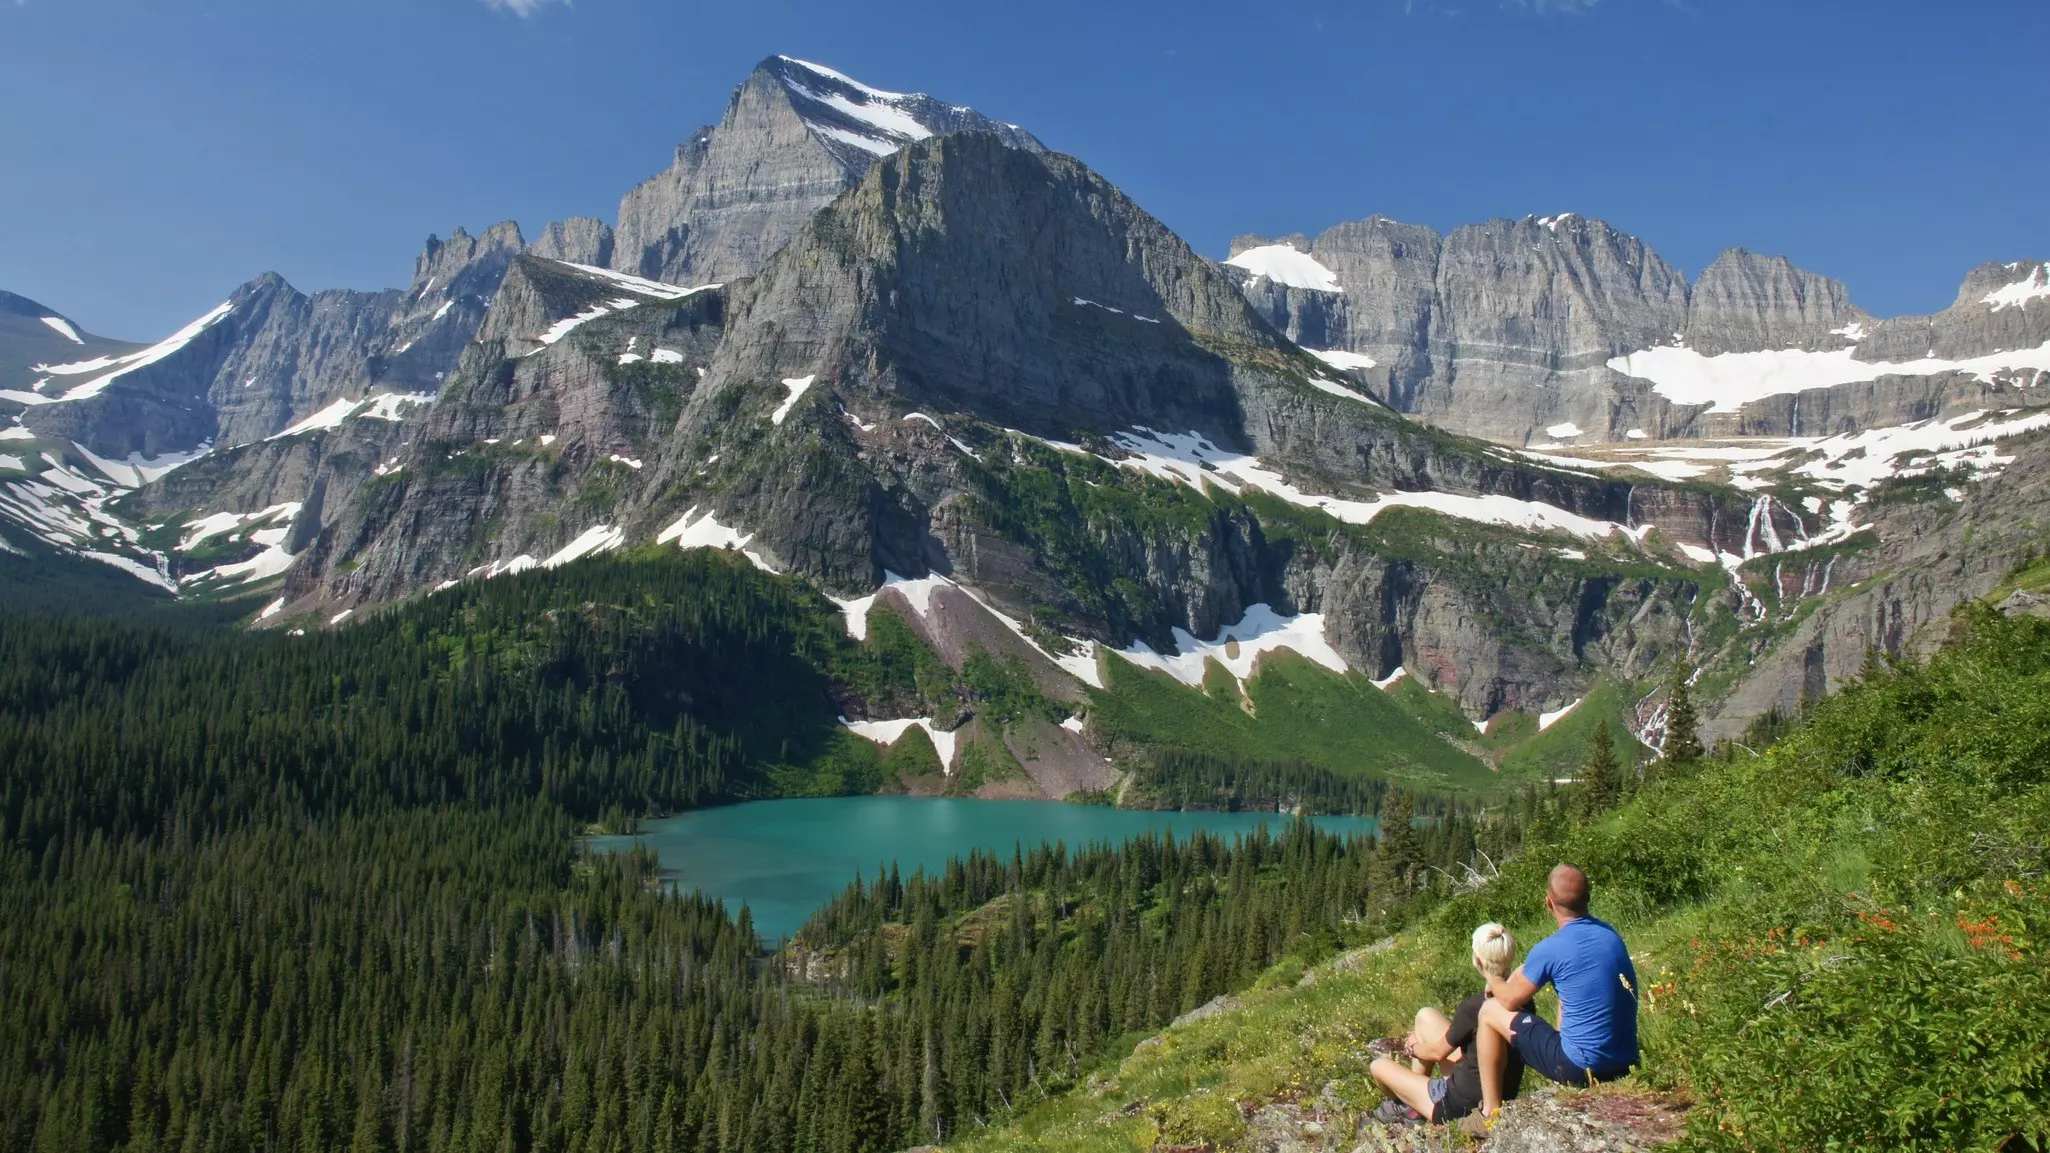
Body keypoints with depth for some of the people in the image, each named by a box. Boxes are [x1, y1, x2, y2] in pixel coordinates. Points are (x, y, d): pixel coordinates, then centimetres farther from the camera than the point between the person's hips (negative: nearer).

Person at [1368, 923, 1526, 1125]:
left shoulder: (1472, 1007, -27)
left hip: (1462, 1106, -7)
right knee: (1425, 1015, 17)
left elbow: (1438, 1053, -10)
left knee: (1380, 1066, 11)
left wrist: (1413, 1048, 13)